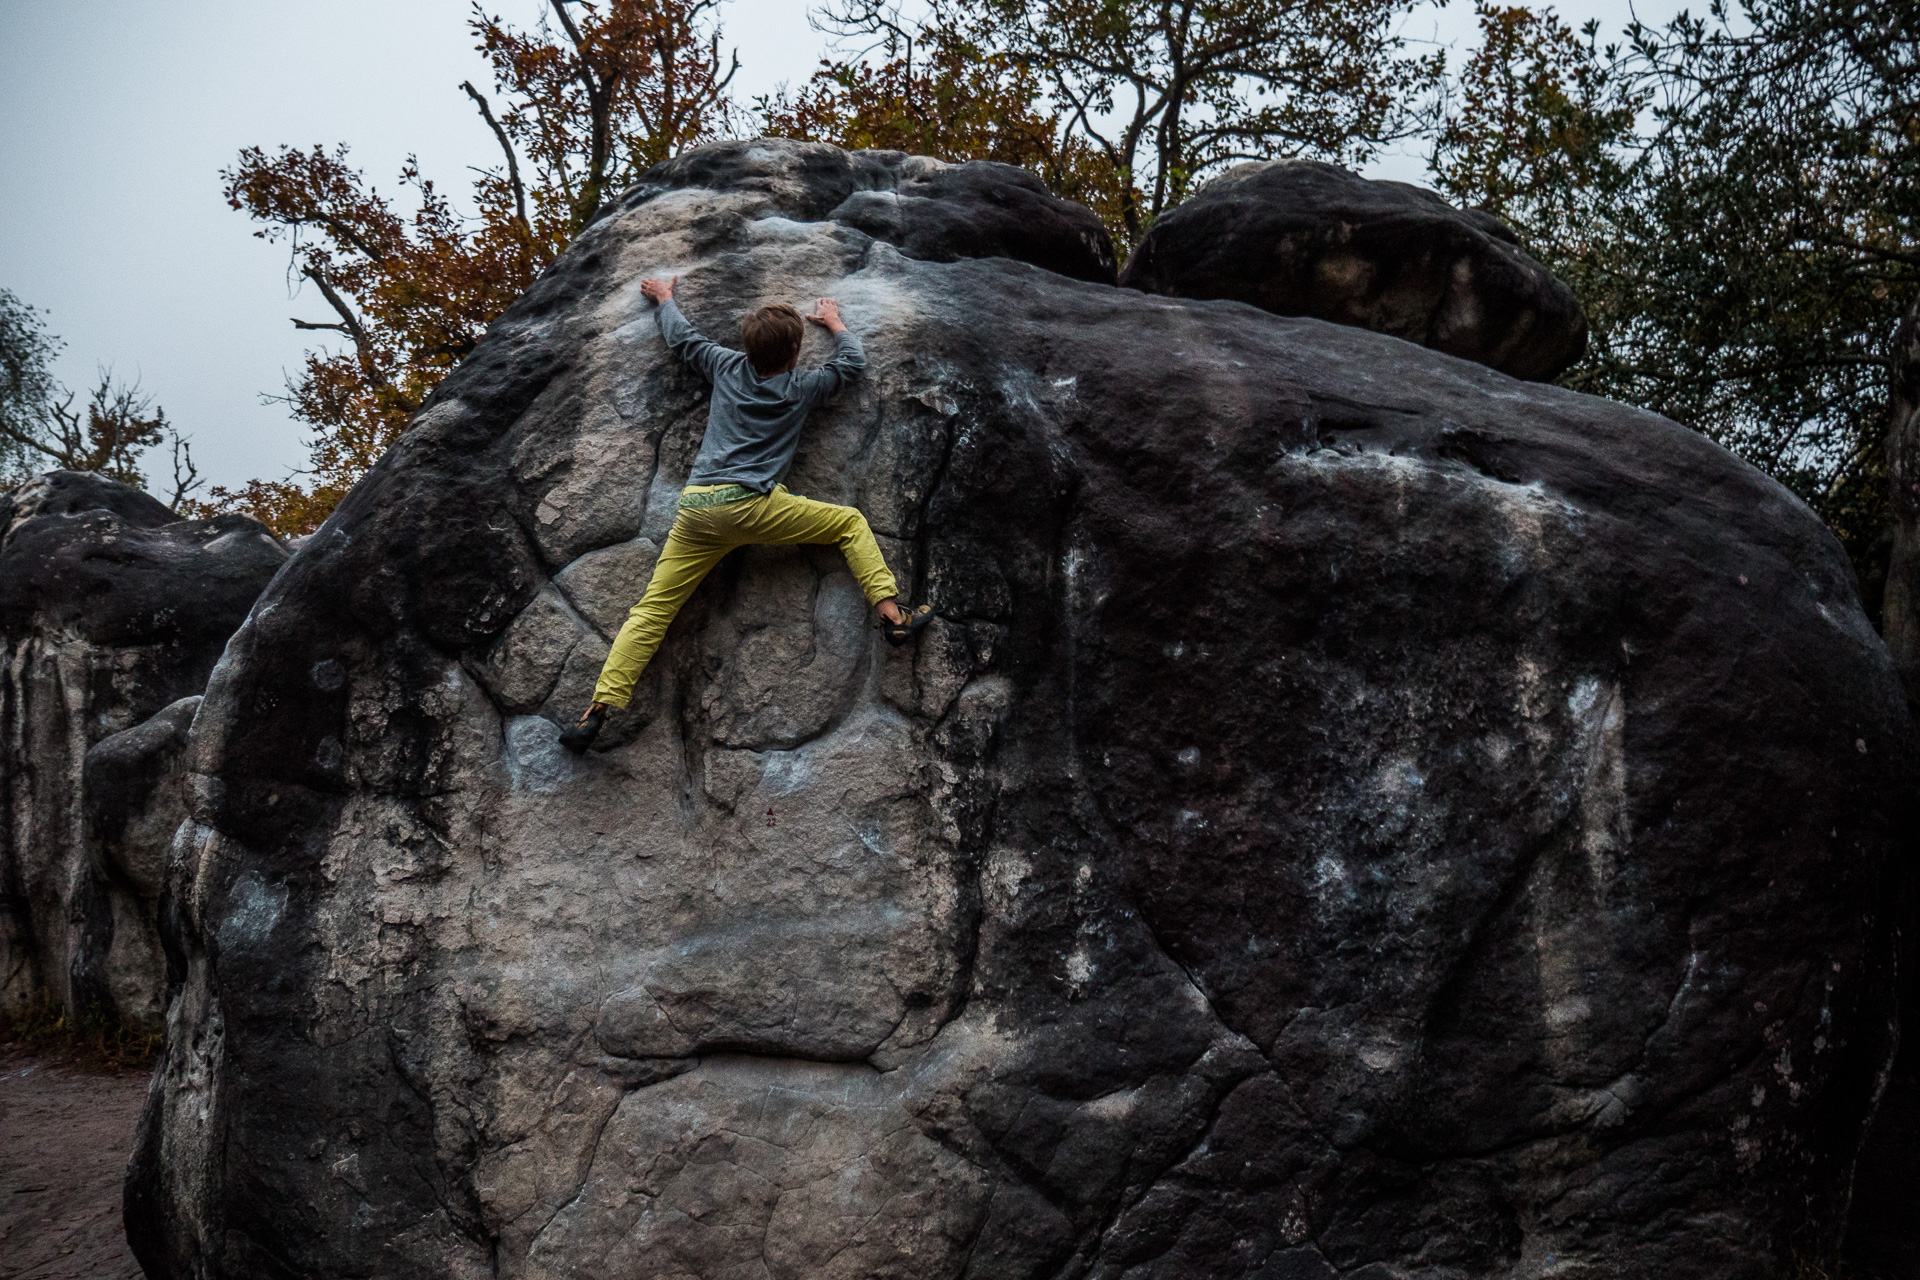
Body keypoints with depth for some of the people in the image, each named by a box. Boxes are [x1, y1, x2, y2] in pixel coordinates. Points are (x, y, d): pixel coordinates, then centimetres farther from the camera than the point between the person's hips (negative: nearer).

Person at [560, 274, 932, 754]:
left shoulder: (728, 367, 17)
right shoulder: (801, 387, 11)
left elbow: (681, 337, 34)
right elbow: (853, 360, 28)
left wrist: (665, 298, 53)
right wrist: (833, 322, 46)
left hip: (695, 508, 3)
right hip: (752, 505, -3)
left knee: (651, 609, 1)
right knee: (852, 523, 12)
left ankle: (599, 707, -8)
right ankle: (891, 614, -1)